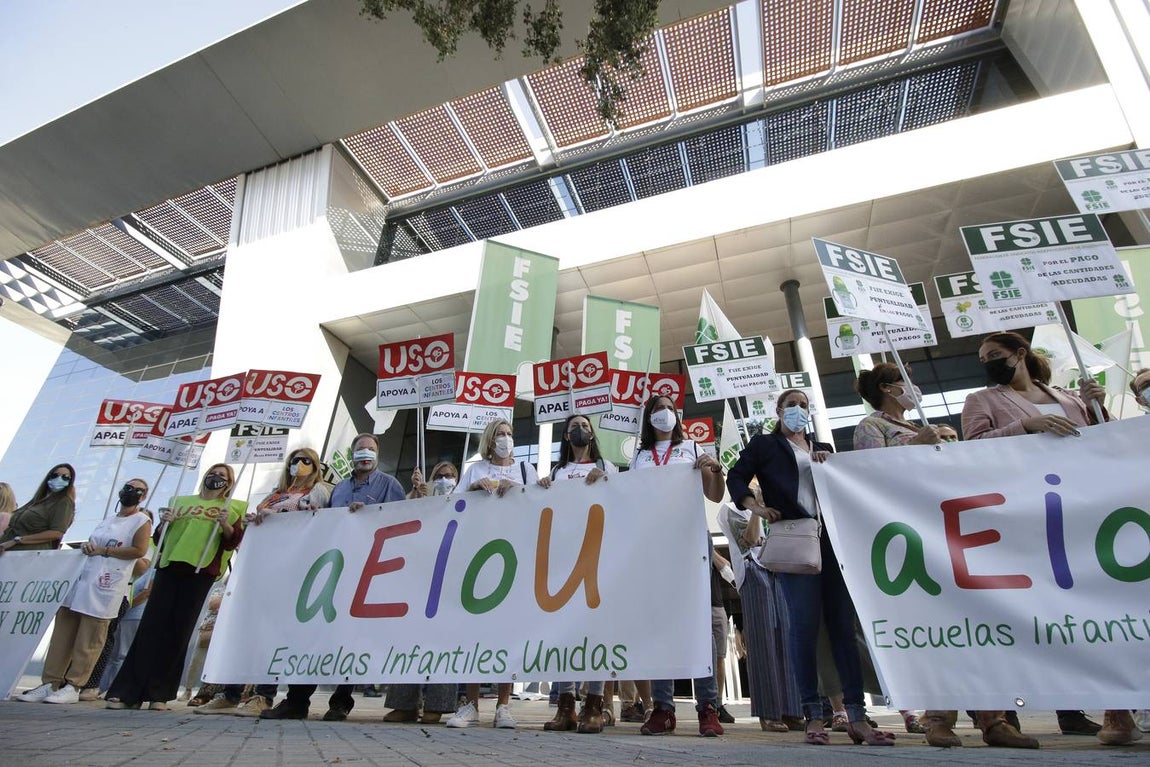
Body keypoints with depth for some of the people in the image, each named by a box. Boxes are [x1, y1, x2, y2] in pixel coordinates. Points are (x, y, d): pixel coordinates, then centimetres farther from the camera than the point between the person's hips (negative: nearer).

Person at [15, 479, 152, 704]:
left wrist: (103, 551, -10)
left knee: (88, 640, -5)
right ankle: (51, 683, 11)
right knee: (62, 632, 5)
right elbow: (92, 543, 28)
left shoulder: (142, 521, 0)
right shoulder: (107, 520, 23)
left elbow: (138, 550, -12)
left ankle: (72, 687, 1)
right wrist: (86, 547, 5)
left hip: (106, 584, -7)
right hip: (83, 578, 7)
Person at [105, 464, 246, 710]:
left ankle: (159, 694, 6)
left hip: (200, 570, -3)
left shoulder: (234, 507, 10)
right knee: (152, 626, -1)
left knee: (179, 631, -1)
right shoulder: (181, 500, 21)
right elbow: (162, 534, 26)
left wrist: (225, 524, -16)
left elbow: (234, 542, 2)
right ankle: (126, 691, 5)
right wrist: (164, 521, 6)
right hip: (169, 565, 3)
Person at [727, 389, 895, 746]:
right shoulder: (763, 444, 12)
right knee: (804, 624, -5)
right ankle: (813, 714, 1)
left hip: (832, 539, 4)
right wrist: (756, 507, -12)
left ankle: (856, 715, 5)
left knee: (844, 624, 1)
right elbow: (736, 478, 2)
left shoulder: (824, 449, 24)